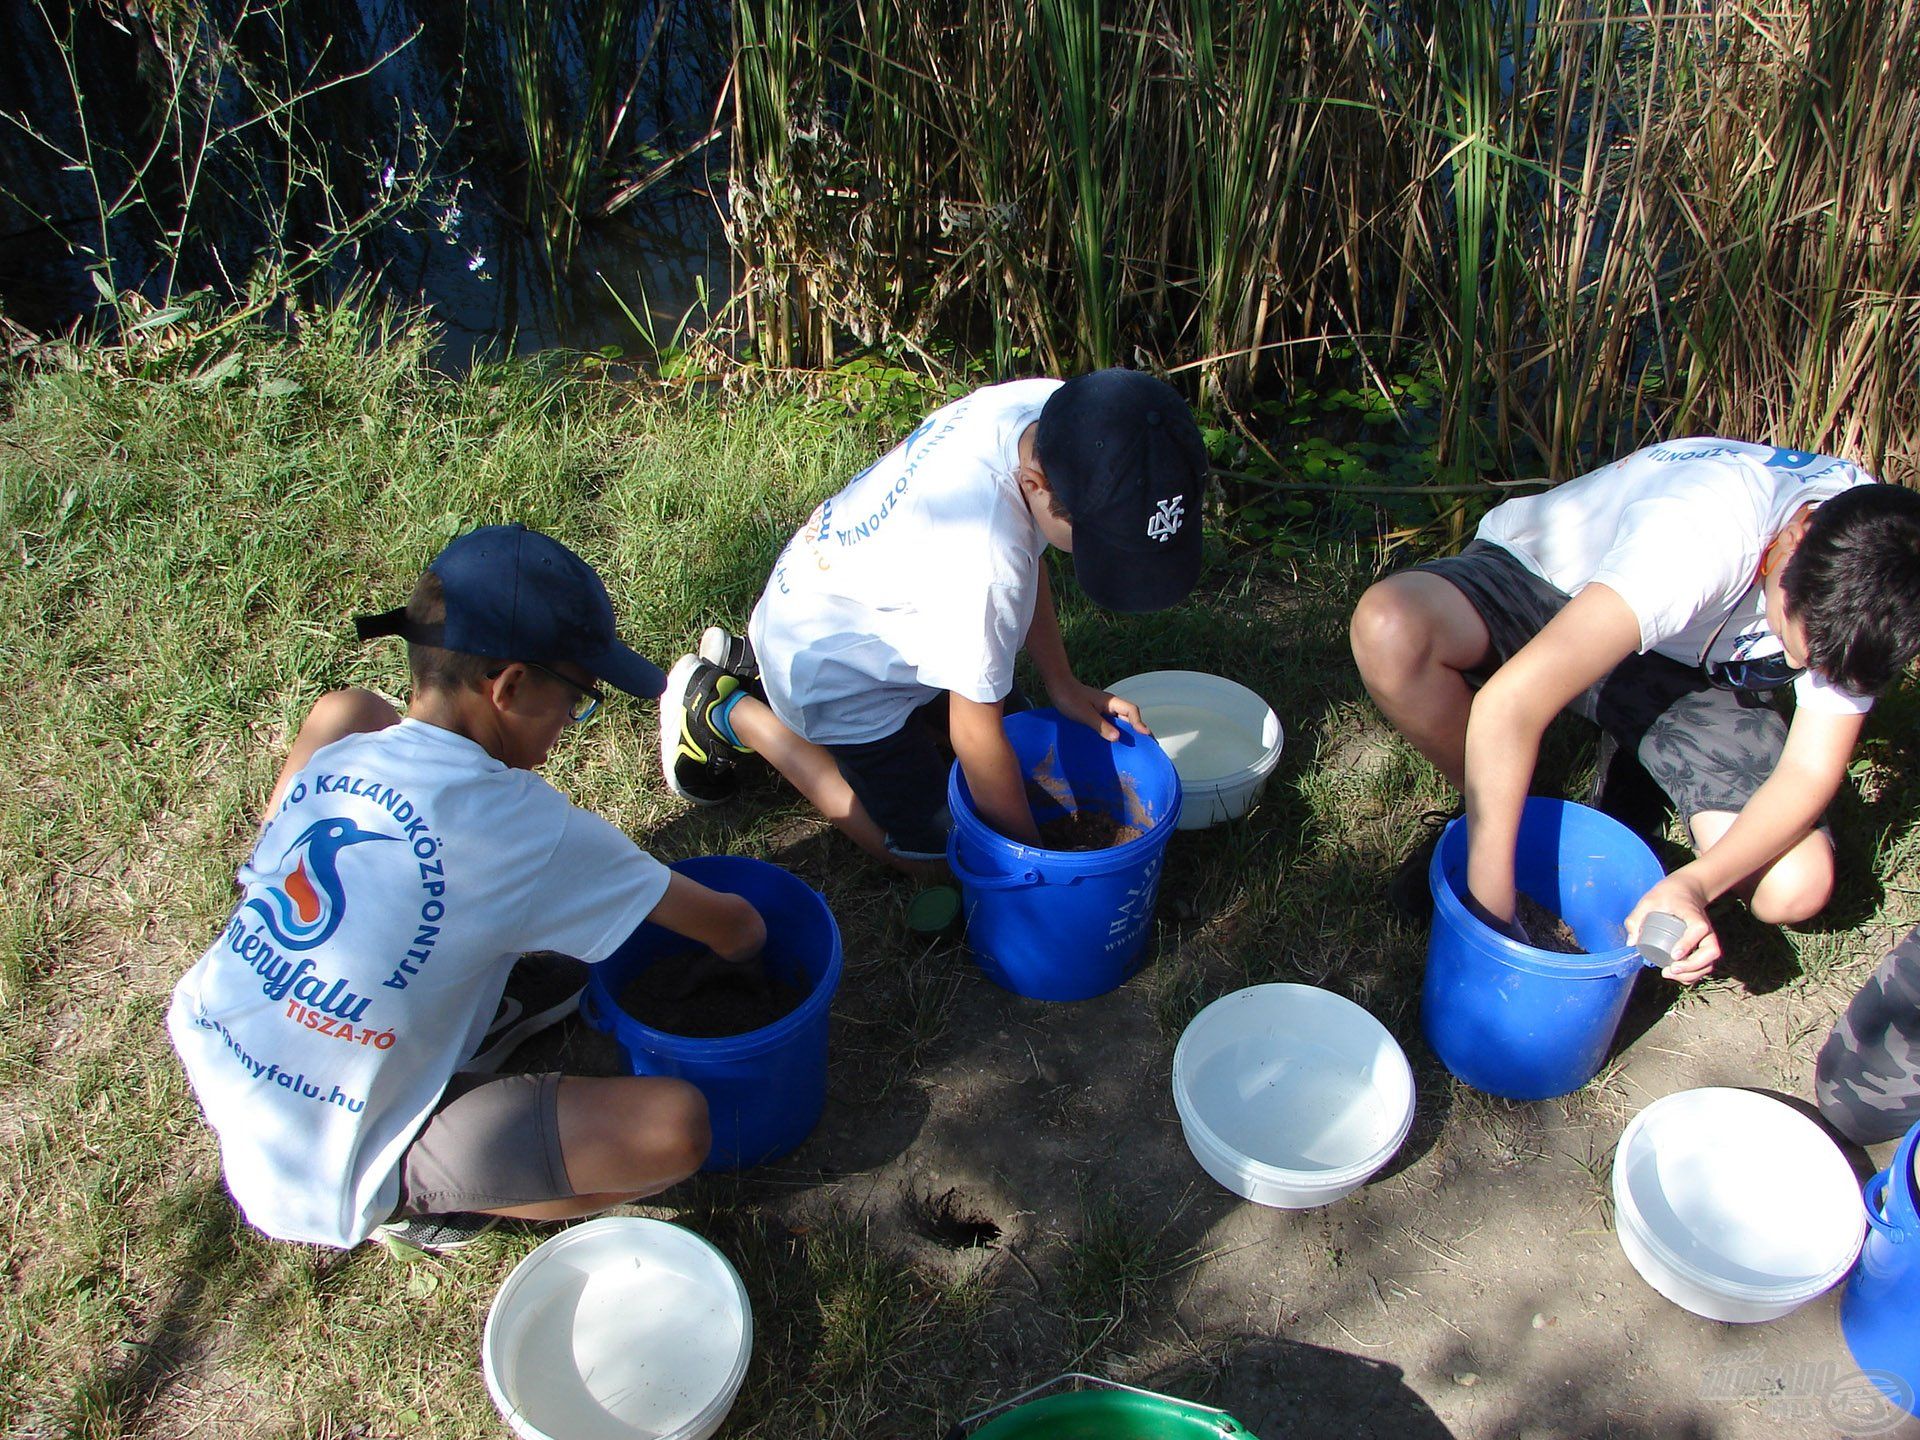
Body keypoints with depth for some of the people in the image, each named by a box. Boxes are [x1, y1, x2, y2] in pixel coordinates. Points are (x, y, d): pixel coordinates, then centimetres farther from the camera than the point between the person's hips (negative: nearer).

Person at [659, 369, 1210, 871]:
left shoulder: (1048, 407, -21)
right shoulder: (983, 560, -43)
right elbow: (975, 736, -27)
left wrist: (1062, 684, -3)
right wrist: (1033, 858, -14)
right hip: (827, 663, -8)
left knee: (1018, 727, 20)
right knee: (930, 852, 2)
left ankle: (758, 660, 23)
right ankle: (727, 711, 10)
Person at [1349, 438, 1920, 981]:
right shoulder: (1703, 538, -40)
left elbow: (1809, 771, -15)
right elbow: (1509, 703, -46)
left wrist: (1696, 883, -35)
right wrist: (1491, 907, -43)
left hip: (1690, 666, 4)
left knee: (1795, 888, -20)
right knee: (1390, 627, -39)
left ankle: (1632, 769, 11)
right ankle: (1481, 821, -9)